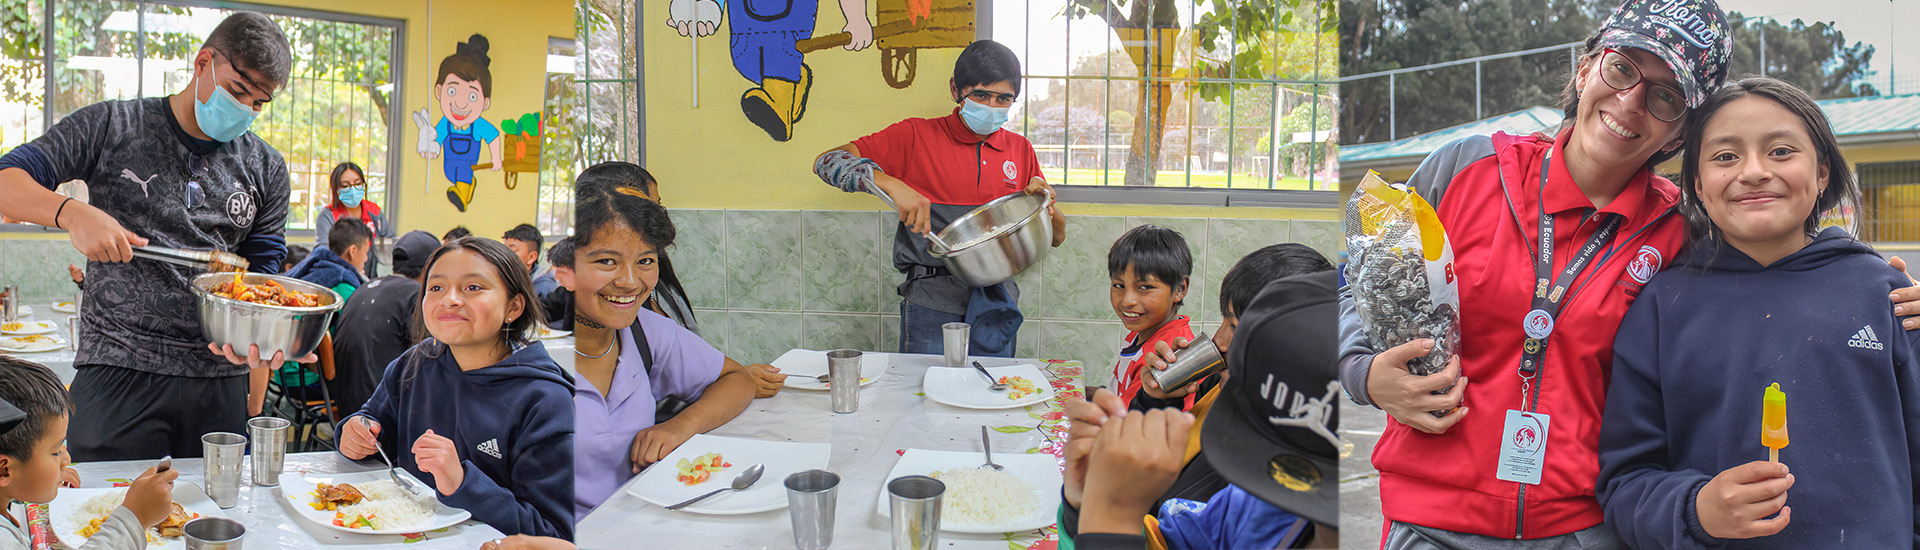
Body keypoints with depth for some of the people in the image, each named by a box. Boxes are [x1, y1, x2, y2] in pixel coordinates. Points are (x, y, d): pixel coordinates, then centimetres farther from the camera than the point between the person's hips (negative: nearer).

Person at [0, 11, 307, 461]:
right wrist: (73, 213, -21)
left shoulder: (267, 170, 10)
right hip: (119, 369, -2)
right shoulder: (112, 127, 3)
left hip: (219, 375, 3)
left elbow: (261, 272, 9)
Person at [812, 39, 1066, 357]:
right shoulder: (917, 137, 0)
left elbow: (1057, 237, 16)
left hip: (998, 306, 4)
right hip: (933, 305, -3)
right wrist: (891, 184, -24)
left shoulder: (1020, 150, 11)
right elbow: (828, 162, -9)